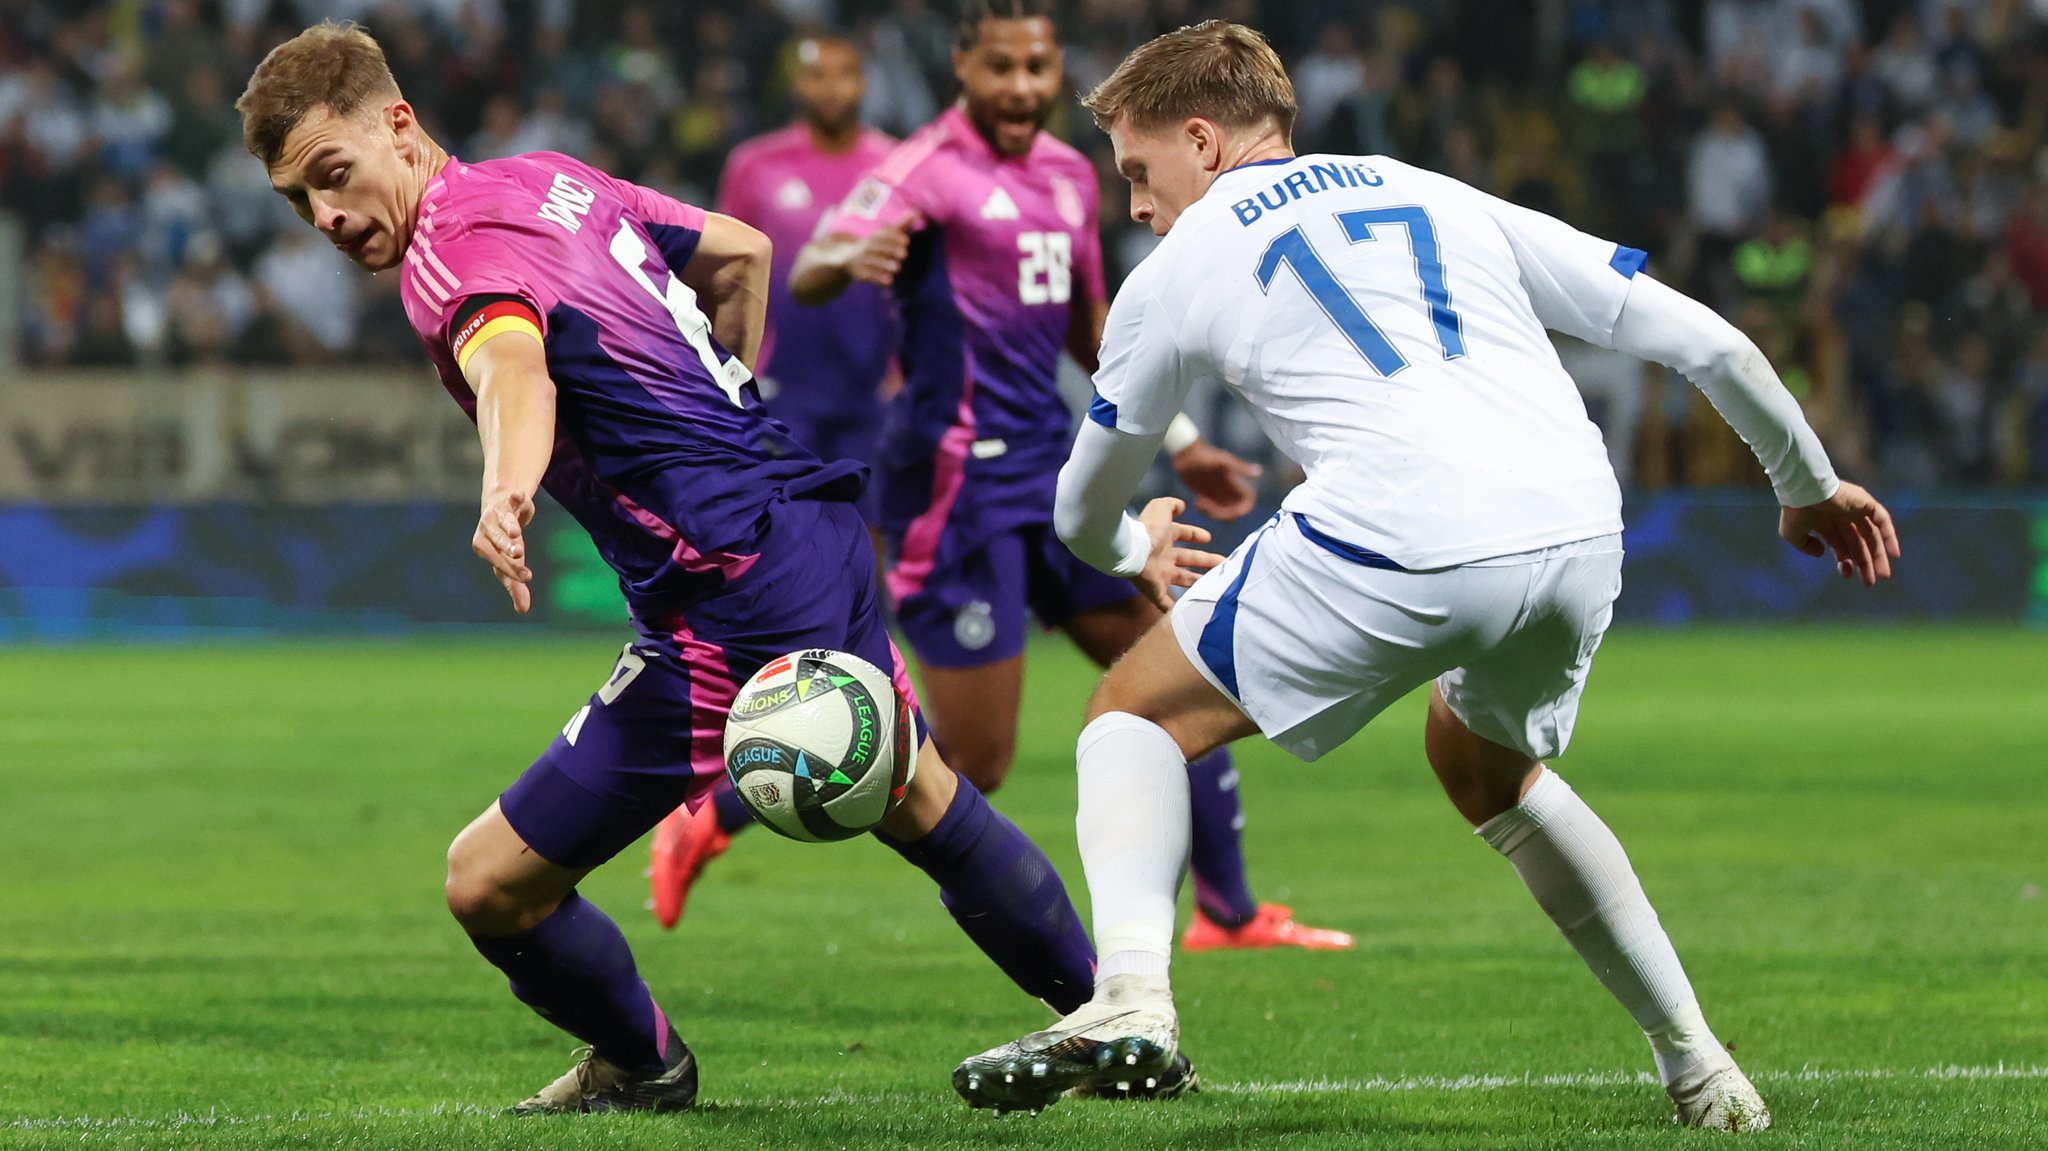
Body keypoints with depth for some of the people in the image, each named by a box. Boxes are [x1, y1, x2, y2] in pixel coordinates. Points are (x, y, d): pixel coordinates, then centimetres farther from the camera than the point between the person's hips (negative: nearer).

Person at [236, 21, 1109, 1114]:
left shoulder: (452, 253, -15)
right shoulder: (547, 178, 12)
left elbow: (513, 368, -39)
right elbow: (738, 251, 25)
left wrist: (505, 494, -58)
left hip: (727, 595, -9)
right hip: (821, 521, 10)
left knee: (489, 882, -1)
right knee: (918, 801, 32)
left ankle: (641, 1063, 23)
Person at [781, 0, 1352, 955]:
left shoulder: (1068, 176, 13)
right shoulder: (931, 169, -11)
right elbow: (807, 277, -26)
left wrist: (1181, 443, 27)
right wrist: (849, 257, -49)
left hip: (1046, 465, 8)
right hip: (959, 475, -8)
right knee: (972, 762, -11)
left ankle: (1227, 913, 24)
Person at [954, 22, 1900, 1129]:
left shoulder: (1177, 271, 19)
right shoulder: (1446, 200, 28)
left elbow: (1083, 517, 32)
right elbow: (1709, 343, 24)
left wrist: (1134, 549, 56)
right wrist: (1811, 487, 38)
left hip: (1398, 541, -5)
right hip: (1578, 533, 5)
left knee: (1135, 714, 15)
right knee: (1484, 763, 34)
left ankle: (1128, 991, -10)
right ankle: (1699, 1067, 31)